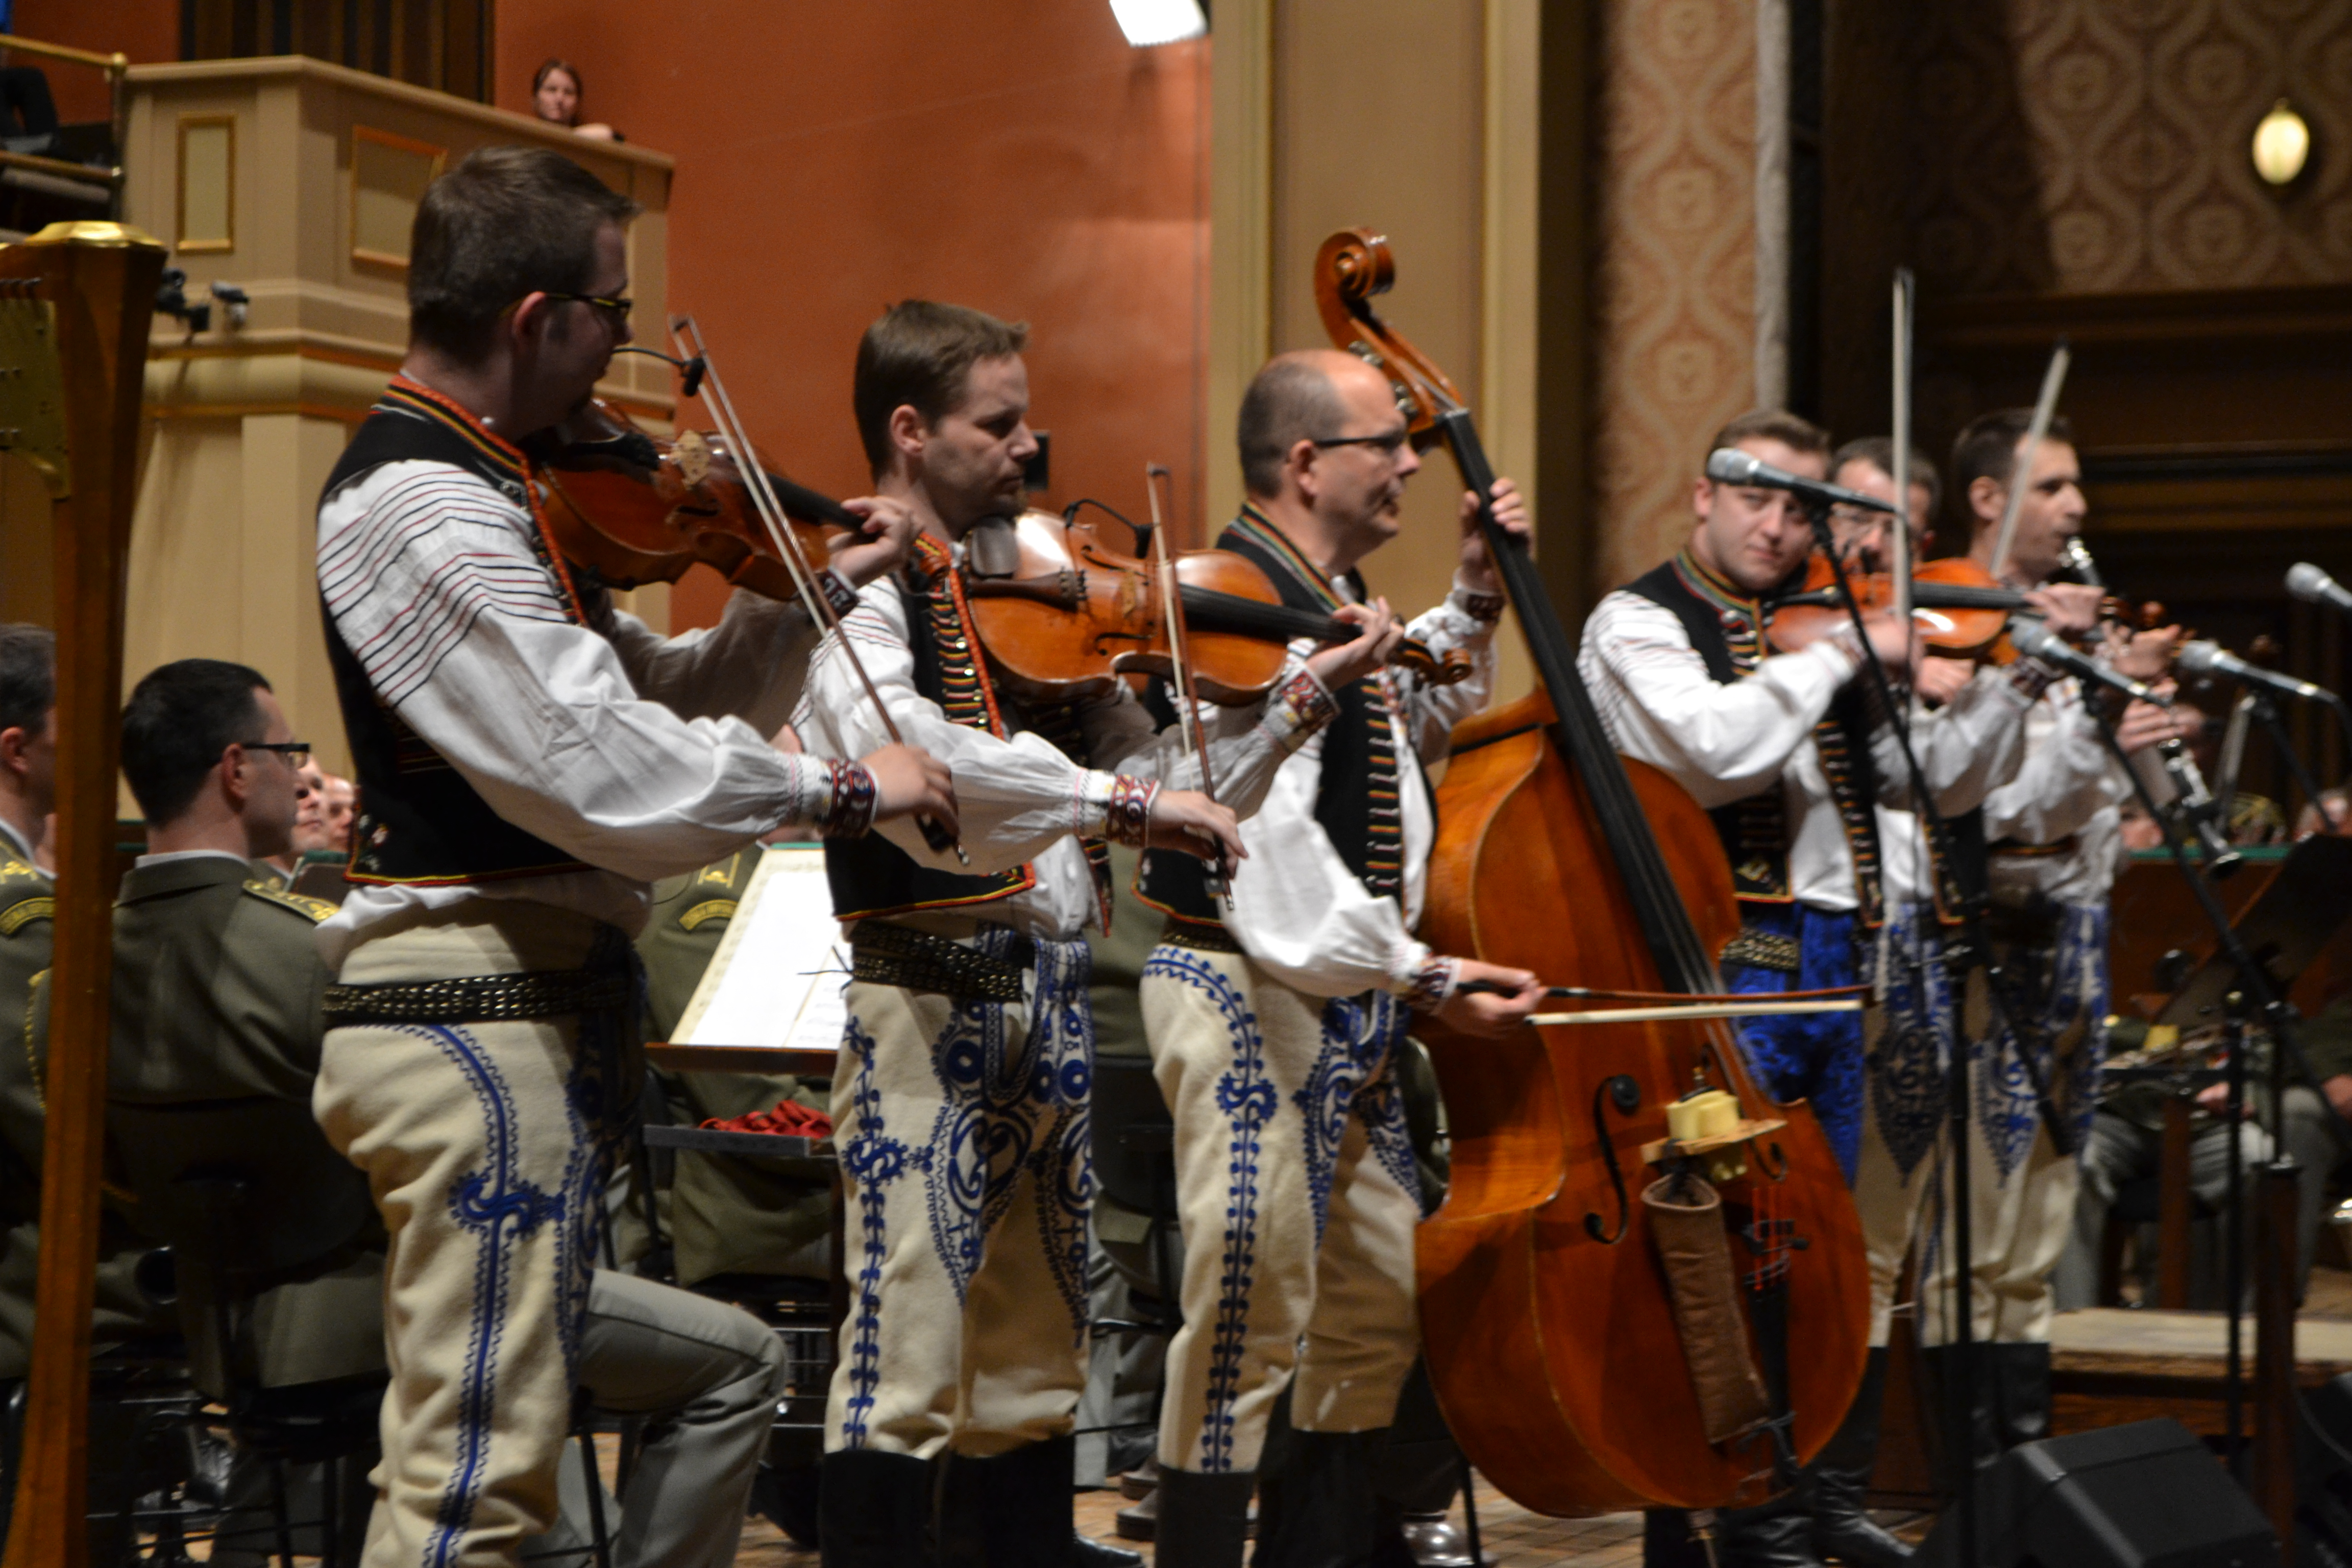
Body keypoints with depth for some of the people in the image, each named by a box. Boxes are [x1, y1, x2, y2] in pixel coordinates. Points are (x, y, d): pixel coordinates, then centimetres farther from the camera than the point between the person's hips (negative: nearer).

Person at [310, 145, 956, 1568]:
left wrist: (815, 594, 8)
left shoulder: (479, 497, 17)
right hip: (485, 1023, -11)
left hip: (534, 1013, 11)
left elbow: (656, 704, 21)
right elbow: (604, 771, -24)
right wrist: (841, 787, -13)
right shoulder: (425, 511, -16)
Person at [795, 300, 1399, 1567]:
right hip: (927, 992, -8)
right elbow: (899, 752, -28)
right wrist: (1119, 798, -31)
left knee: (1034, 1360, 12)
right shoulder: (859, 594, -6)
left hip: (1046, 998, 8)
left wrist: (1303, 691, 9)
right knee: (909, 1350, -10)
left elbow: (1163, 794, 18)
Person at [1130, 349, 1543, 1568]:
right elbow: (1267, 839, -26)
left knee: (1378, 1306, 15)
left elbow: (1408, 726, 36)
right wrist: (1418, 973, -25)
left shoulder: (1333, 602, 15)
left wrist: (1472, 601, 22)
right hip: (1250, 998, -11)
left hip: (1344, 1002, 11)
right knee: (1253, 1318, -9)